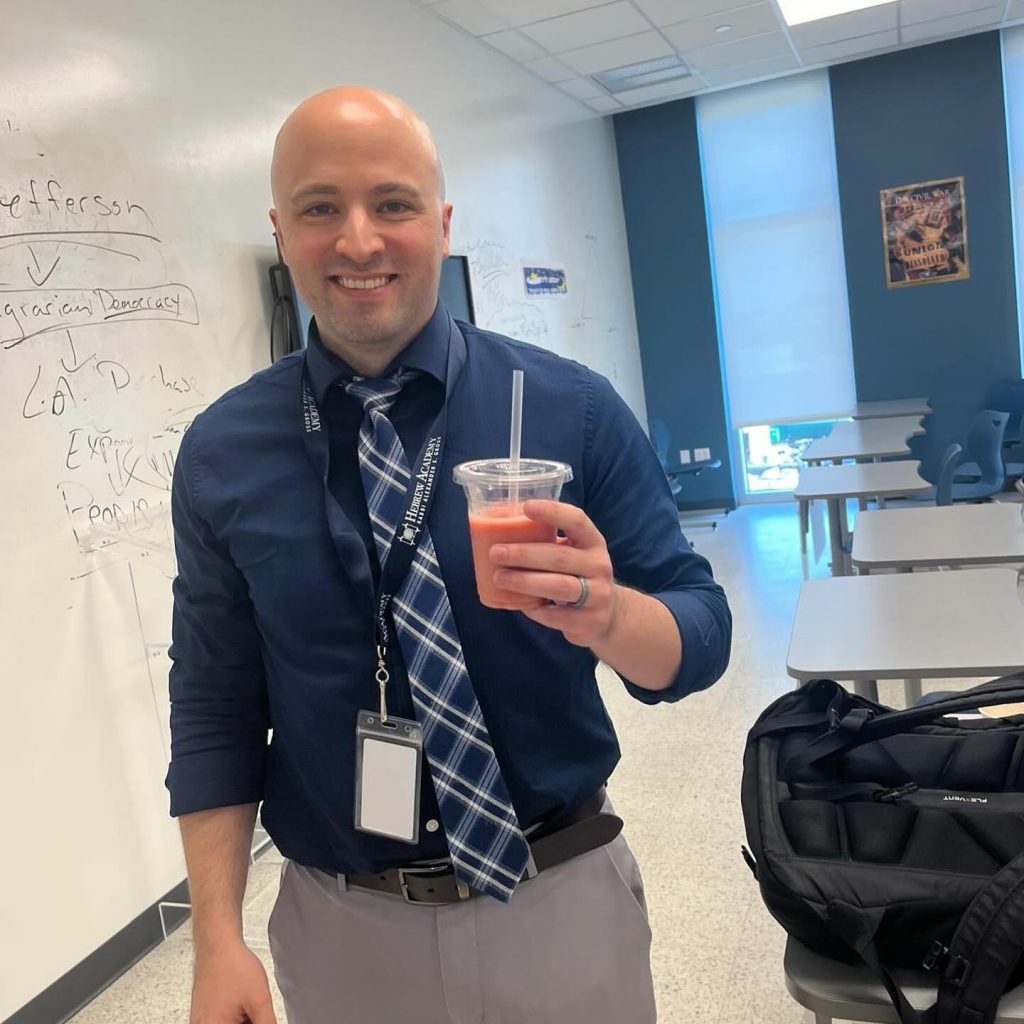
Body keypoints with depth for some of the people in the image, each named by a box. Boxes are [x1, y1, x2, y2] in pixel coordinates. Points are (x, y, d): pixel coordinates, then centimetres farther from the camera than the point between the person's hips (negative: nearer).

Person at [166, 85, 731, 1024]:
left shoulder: (573, 408, -10)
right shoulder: (222, 453, -5)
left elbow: (702, 636, -8)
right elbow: (213, 708, 0)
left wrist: (602, 612, -30)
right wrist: (219, 943, -5)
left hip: (559, 904, 0)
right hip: (340, 926, 2)